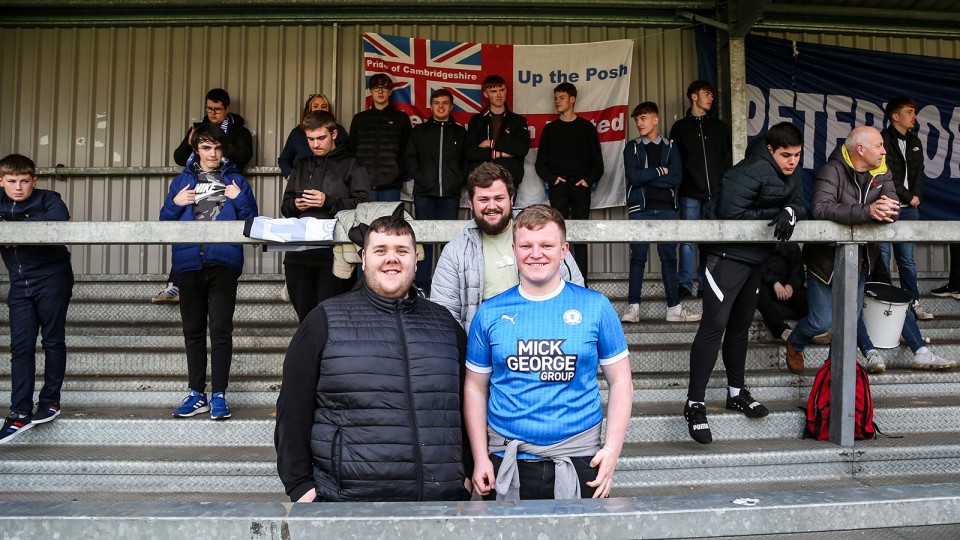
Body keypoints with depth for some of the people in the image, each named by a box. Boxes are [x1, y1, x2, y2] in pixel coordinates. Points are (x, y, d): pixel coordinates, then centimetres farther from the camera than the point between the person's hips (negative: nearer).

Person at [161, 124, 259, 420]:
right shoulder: (181, 181, 15)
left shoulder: (235, 180, 10)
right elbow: (165, 223, 12)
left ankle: (219, 395, 1)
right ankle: (197, 393, 16)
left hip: (223, 262, -3)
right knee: (193, 330, 8)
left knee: (220, 329, -5)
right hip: (189, 263, 3)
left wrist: (240, 199, -8)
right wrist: (175, 204, -5)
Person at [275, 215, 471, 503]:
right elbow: (293, 411, 1)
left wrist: (467, 473, 10)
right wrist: (299, 485, -3)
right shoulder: (325, 322, 3)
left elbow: (467, 404, 16)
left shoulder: (444, 323, 12)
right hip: (348, 499, -2)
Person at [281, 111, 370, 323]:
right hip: (299, 254, 5)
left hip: (334, 255, -5)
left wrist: (328, 202, -14)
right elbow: (285, 206, 20)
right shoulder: (301, 166, 21)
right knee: (304, 315, 8)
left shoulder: (350, 165, 6)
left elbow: (363, 204, -6)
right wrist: (295, 205, -1)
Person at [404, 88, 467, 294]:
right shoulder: (420, 131, 12)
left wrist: (459, 180, -1)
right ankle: (422, 286, 5)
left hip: (450, 194, 0)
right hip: (424, 193, 0)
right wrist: (419, 177, -2)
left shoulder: (460, 132, 12)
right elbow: (409, 158, 9)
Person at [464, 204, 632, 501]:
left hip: (579, 461, 0)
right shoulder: (490, 313, 2)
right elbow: (476, 388, 6)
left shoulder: (595, 307, 0)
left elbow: (620, 380, 4)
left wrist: (612, 449, -4)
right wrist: (480, 457, 0)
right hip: (506, 463, 1)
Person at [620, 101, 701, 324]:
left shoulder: (670, 148, 11)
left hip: (666, 208, 1)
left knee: (669, 257, 3)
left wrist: (646, 177, -6)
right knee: (638, 257, -3)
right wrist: (660, 172, -2)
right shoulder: (632, 148, 10)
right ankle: (633, 307, 0)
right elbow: (633, 176, -7)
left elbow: (676, 178, -3)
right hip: (640, 208, -1)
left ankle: (674, 307, 7)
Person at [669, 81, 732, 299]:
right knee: (687, 240, -4)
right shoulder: (680, 127, 10)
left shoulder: (719, 126, 16)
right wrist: (677, 184, -5)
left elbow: (727, 158, 14)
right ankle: (685, 284, 3)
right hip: (690, 193, -2)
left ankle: (706, 284, 9)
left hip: (715, 193, 2)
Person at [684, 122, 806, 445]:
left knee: (740, 324, 18)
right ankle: (695, 403, -9)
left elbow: (799, 204, 3)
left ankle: (736, 392, 31)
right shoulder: (752, 173, -22)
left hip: (755, 256, 9)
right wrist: (774, 214, -18)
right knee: (714, 325, -13)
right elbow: (731, 213, -26)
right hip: (728, 254, -9)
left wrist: (789, 212, -21)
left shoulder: (792, 172, 5)